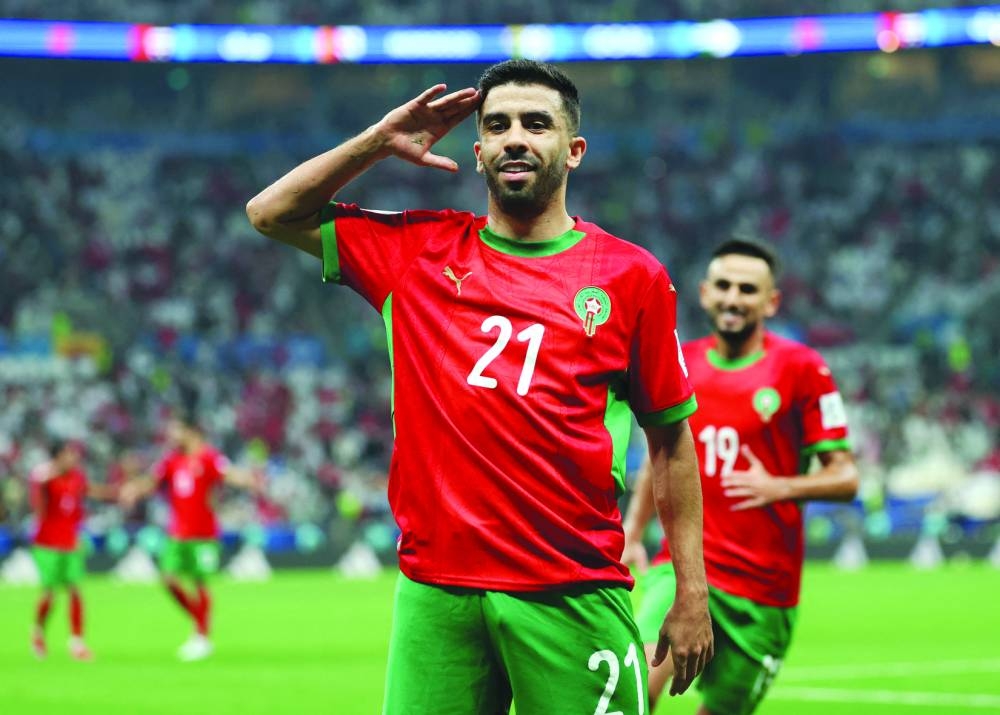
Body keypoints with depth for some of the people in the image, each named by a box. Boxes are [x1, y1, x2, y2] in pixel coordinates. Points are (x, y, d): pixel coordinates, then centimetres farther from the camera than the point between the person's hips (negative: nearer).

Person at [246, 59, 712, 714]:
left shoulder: (631, 277, 5)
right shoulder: (416, 250, 11)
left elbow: (670, 438, 8)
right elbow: (271, 213, 18)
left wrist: (692, 593, 3)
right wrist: (380, 141, 10)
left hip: (574, 601, -2)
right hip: (435, 594, 2)